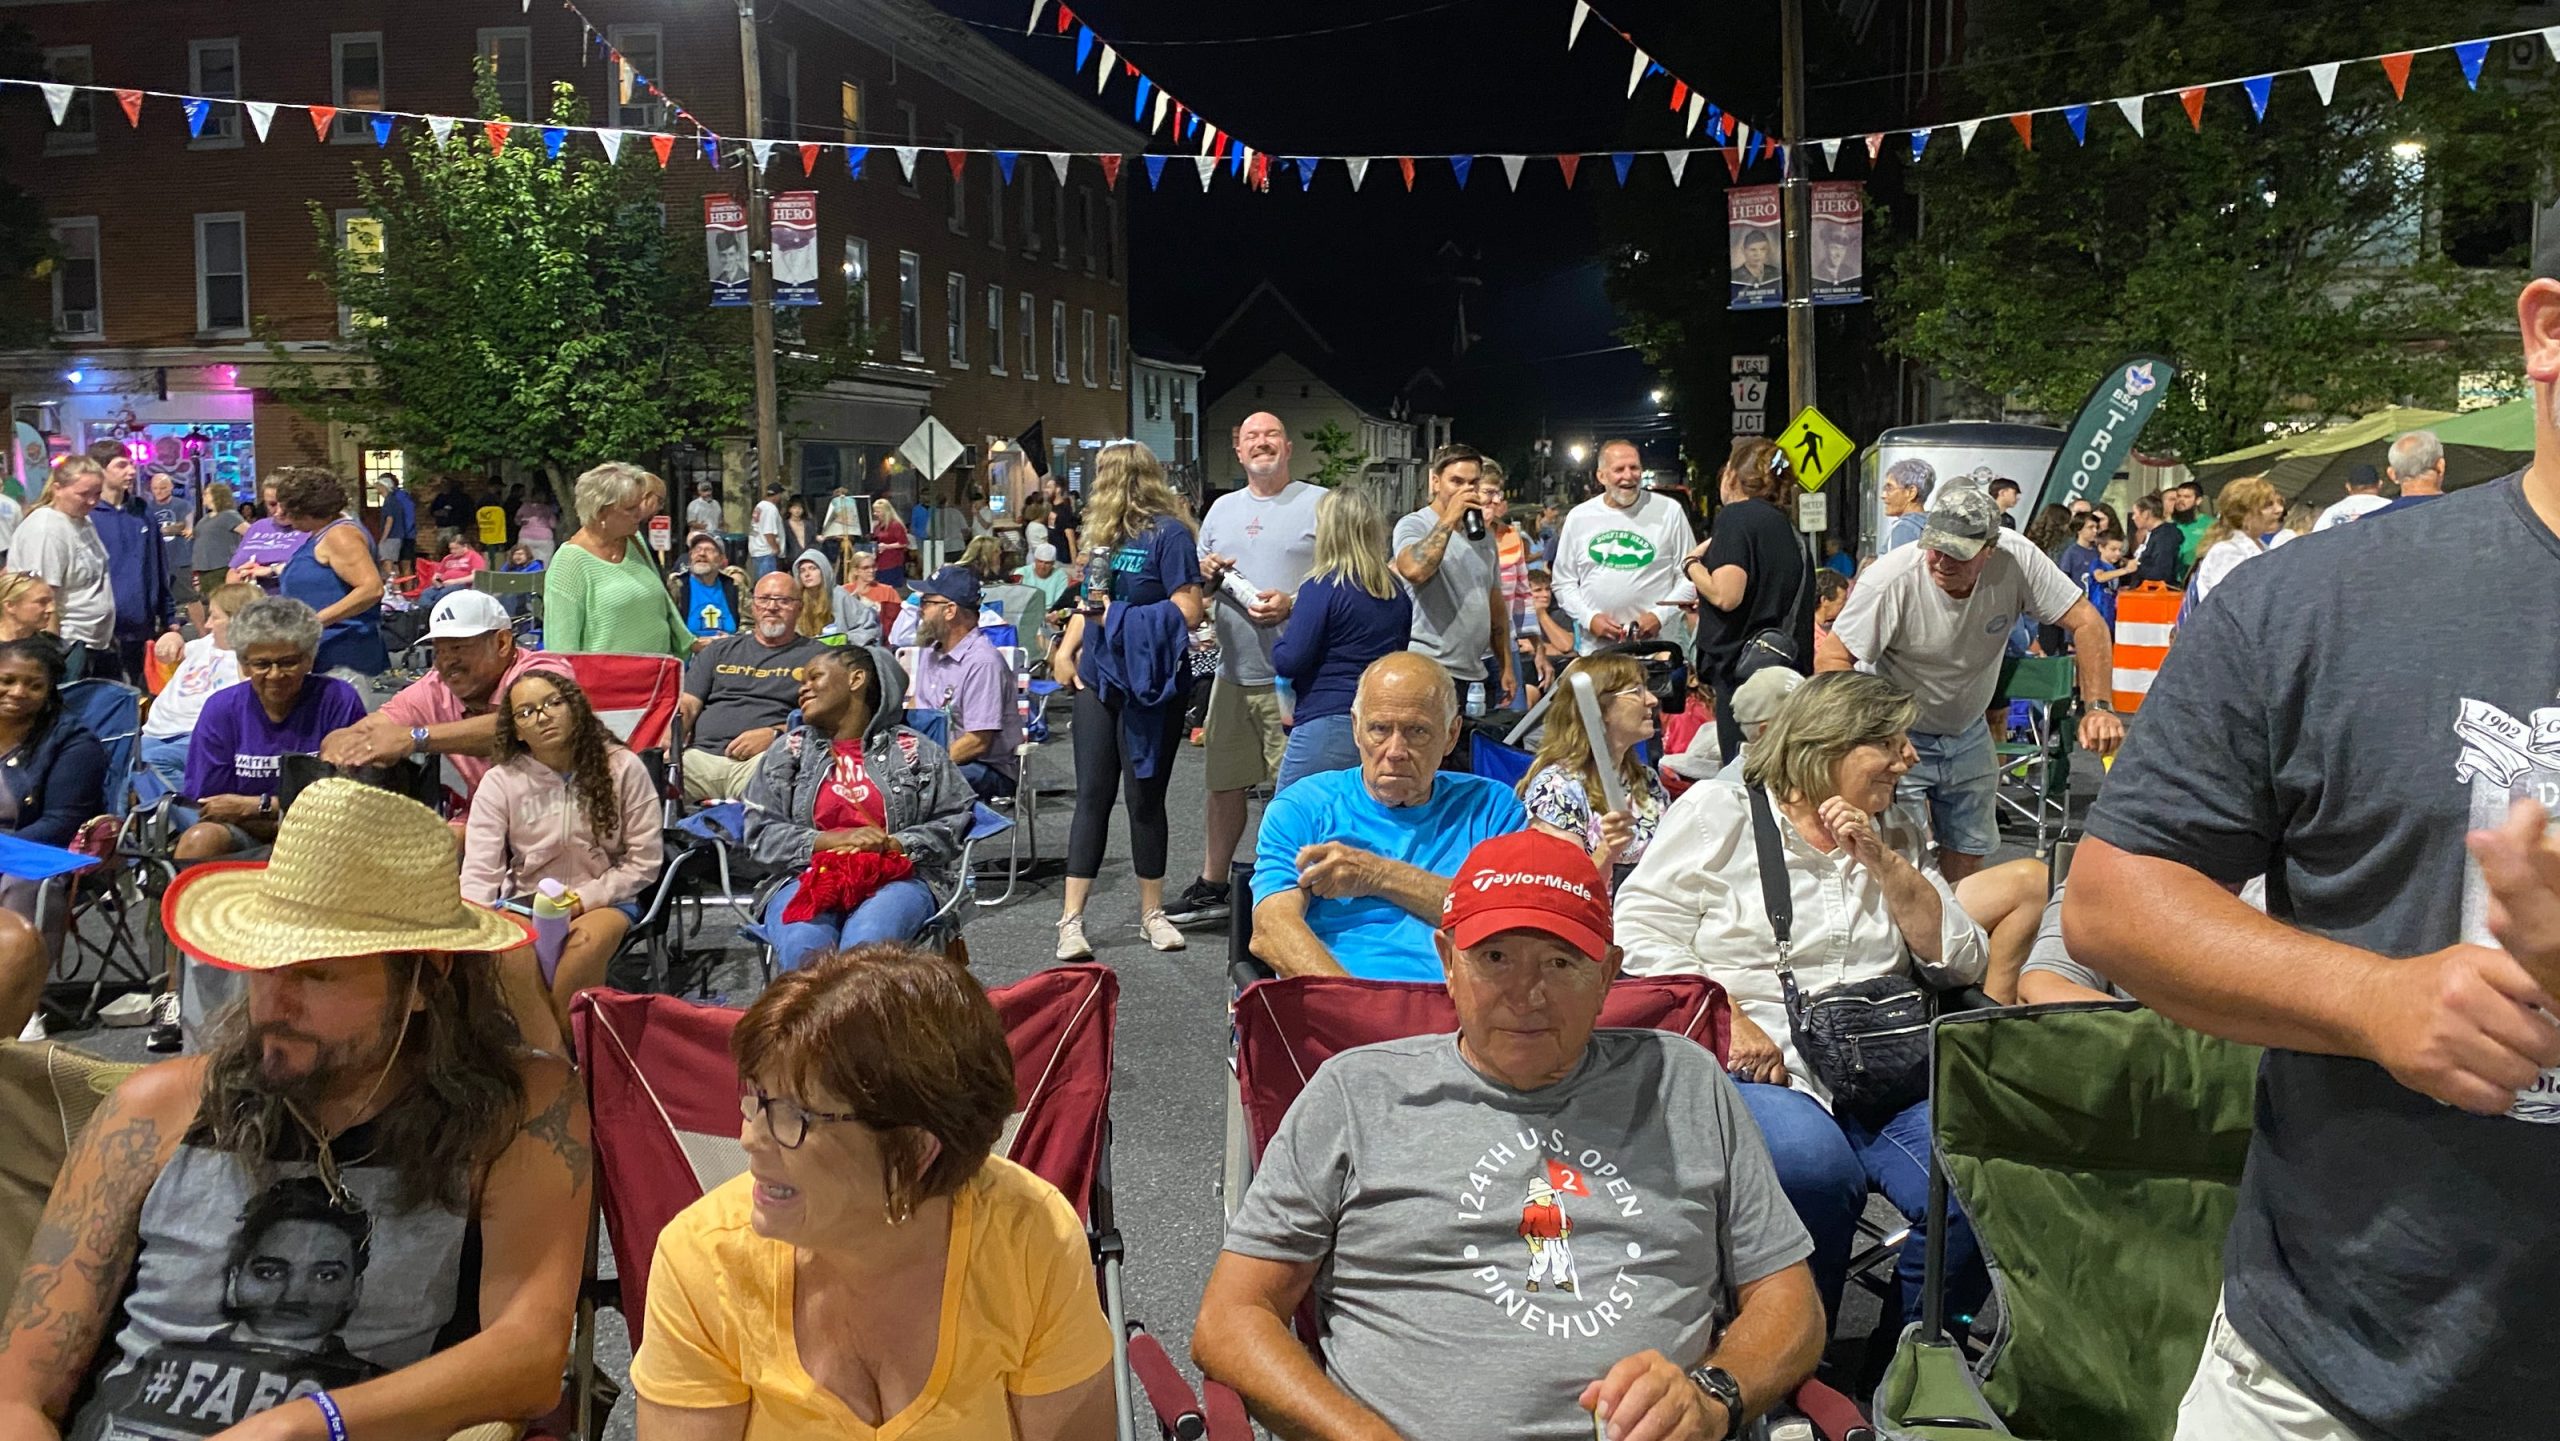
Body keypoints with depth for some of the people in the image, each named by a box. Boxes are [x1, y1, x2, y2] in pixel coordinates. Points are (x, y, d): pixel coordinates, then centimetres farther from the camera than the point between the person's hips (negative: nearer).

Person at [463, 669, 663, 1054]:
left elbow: (645, 860, -1)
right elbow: (479, 873, -8)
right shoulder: (500, 783, 0)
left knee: (584, 944, -35)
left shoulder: (622, 768, -3)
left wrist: (582, 899, -13)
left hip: (604, 899, -1)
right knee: (510, 951, -33)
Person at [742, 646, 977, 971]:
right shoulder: (787, 750, 18)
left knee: (864, 946, -36)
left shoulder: (913, 750, 12)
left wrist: (895, 844, -9)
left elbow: (955, 818, 8)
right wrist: (830, 841, -7)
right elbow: (761, 831, 9)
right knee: (803, 948, -35)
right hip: (807, 877, 2)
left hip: (895, 878, -1)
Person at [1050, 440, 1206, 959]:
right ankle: (1072, 919, 2)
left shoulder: (1169, 533, -8)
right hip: (1099, 677, 5)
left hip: (1150, 683, -5)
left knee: (1145, 797, 4)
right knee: (1092, 794, 2)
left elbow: (1188, 612, -15)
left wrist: (1118, 617, -11)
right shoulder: (1105, 535, 13)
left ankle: (1152, 912, 20)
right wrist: (1066, 649, 4)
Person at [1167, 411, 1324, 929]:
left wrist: (1293, 604, -18)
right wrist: (1205, 575, 0)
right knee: (1224, 782, 14)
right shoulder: (1222, 508, 17)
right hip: (1233, 672, 6)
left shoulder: (1319, 503, -1)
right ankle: (1211, 888, 26)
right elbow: (1198, 588, 23)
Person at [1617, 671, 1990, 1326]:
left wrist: (1882, 863, 1)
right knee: (1816, 1165, -35)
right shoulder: (1719, 811, 6)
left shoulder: (1900, 832, 21)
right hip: (1754, 1070, -4)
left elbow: (1961, 964, 12)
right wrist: (1725, 1018, -16)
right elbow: (1642, 931, -3)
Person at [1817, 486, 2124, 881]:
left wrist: (2099, 707, -25)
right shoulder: (1890, 579, -29)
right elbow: (1831, 658, -24)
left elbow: (2086, 622, -14)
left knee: (1968, 855, 15)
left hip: (1969, 735, 4)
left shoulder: (2016, 559, -20)